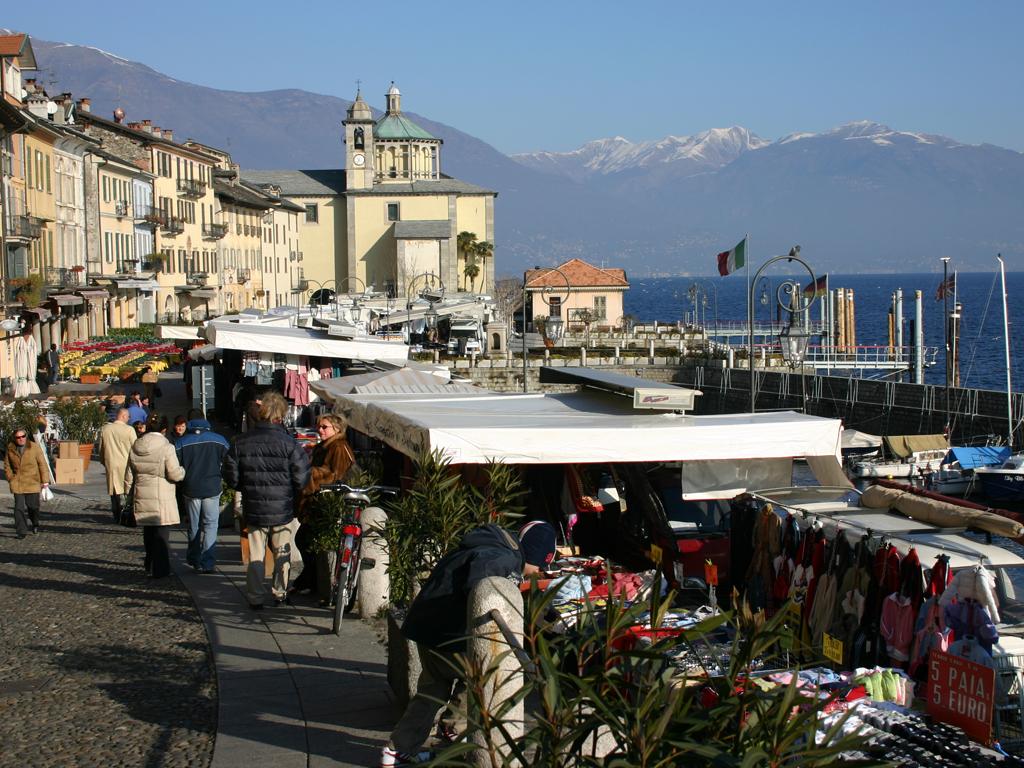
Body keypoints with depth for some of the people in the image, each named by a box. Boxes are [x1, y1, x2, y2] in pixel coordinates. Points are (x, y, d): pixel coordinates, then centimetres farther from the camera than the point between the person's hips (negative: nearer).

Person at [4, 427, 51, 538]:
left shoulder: (34, 448, -6)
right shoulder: (10, 448, 1)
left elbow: (42, 464, -3)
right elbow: (7, 465, 14)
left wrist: (45, 481, -4)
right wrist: (10, 478, 4)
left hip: (32, 482, -1)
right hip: (17, 483, 1)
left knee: (33, 506, 2)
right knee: (19, 507, -6)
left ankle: (35, 524, 32)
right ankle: (22, 531, 0)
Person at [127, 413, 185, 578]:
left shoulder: (135, 447, 5)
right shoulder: (166, 447, -14)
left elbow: (130, 473, 12)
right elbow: (175, 474, -15)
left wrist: (130, 492, 24)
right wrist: (182, 471, 7)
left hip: (142, 497, 6)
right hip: (162, 498, -6)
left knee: (148, 533, 18)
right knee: (162, 533, 1)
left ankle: (150, 566, 28)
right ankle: (160, 569, 1)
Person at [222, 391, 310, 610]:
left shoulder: (241, 442, -4)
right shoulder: (289, 443, -12)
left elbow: (231, 477, 1)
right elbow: (302, 478, -12)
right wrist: (293, 496, 9)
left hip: (253, 509, 2)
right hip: (282, 510, -2)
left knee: (256, 554, 9)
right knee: (282, 553, 14)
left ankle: (255, 598, 9)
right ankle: (280, 593, 21)